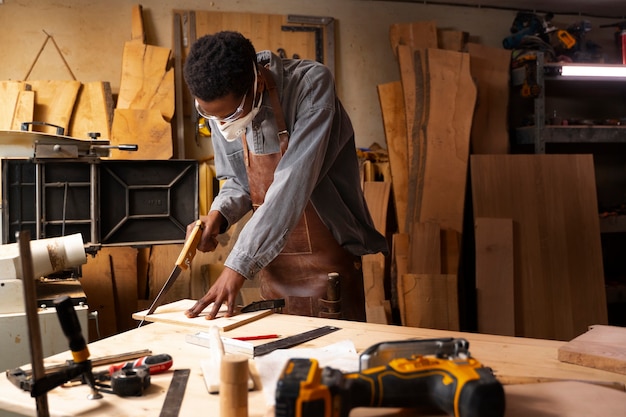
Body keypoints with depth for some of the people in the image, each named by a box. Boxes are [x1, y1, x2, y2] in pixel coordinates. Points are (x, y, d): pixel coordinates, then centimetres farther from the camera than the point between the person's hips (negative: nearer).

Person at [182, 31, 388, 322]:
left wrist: (239, 265, -32)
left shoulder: (311, 84, -22)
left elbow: (292, 183, -29)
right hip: (270, 257, 5)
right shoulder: (219, 107, -4)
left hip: (327, 255, -4)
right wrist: (218, 215, -13)